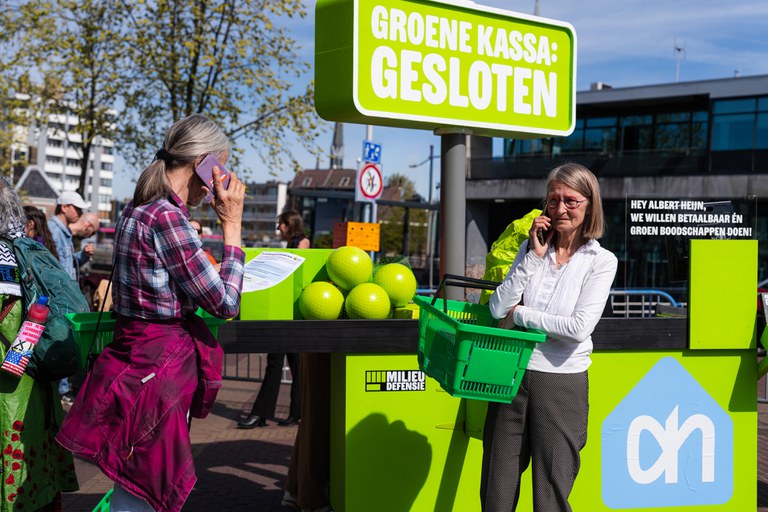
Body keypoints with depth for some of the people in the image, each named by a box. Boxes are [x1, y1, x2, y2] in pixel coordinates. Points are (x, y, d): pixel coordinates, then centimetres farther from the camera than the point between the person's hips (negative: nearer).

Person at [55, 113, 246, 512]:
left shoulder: (137, 210, 10)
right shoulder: (167, 217, -19)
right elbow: (225, 303, -14)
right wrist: (232, 225, -8)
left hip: (135, 356, 10)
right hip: (159, 369, -10)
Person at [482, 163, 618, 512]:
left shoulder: (601, 261, -2)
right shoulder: (531, 248, 8)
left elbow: (579, 327, -15)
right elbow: (498, 309, -3)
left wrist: (520, 314, -6)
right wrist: (534, 256, -6)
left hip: (562, 382, -3)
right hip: (512, 375, 3)